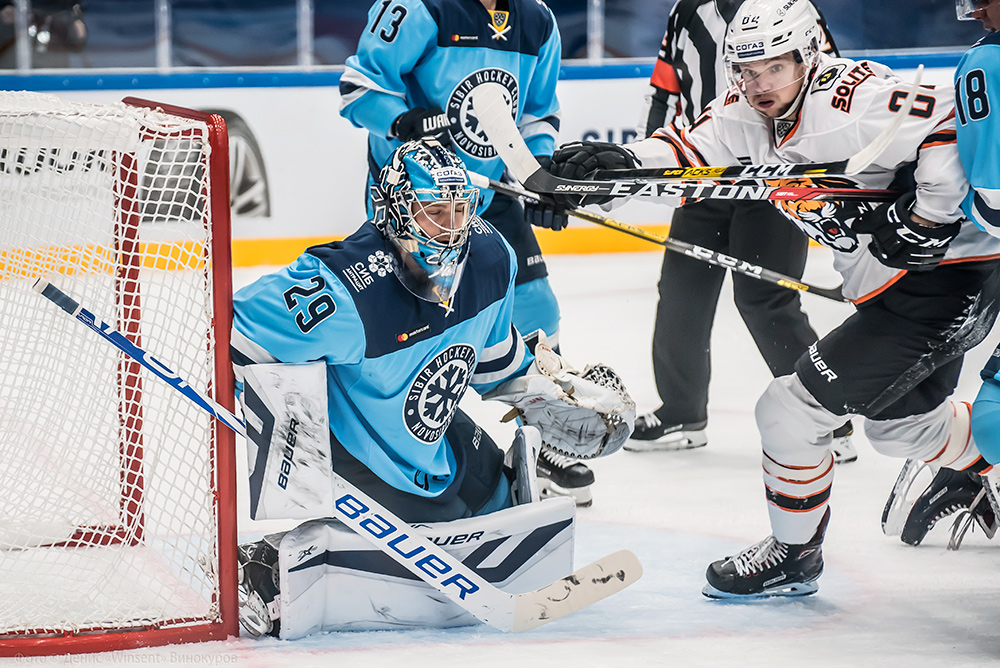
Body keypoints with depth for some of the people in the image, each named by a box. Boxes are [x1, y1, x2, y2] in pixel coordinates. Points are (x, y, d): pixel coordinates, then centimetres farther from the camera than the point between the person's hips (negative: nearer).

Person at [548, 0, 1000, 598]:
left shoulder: (855, 98, -24)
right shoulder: (746, 113, 2)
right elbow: (688, 152, 0)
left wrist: (927, 218, -25)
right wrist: (618, 163, -17)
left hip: (951, 275, -10)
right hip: (887, 288, 10)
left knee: (793, 409, -8)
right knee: (898, 421, 28)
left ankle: (794, 555, 10)